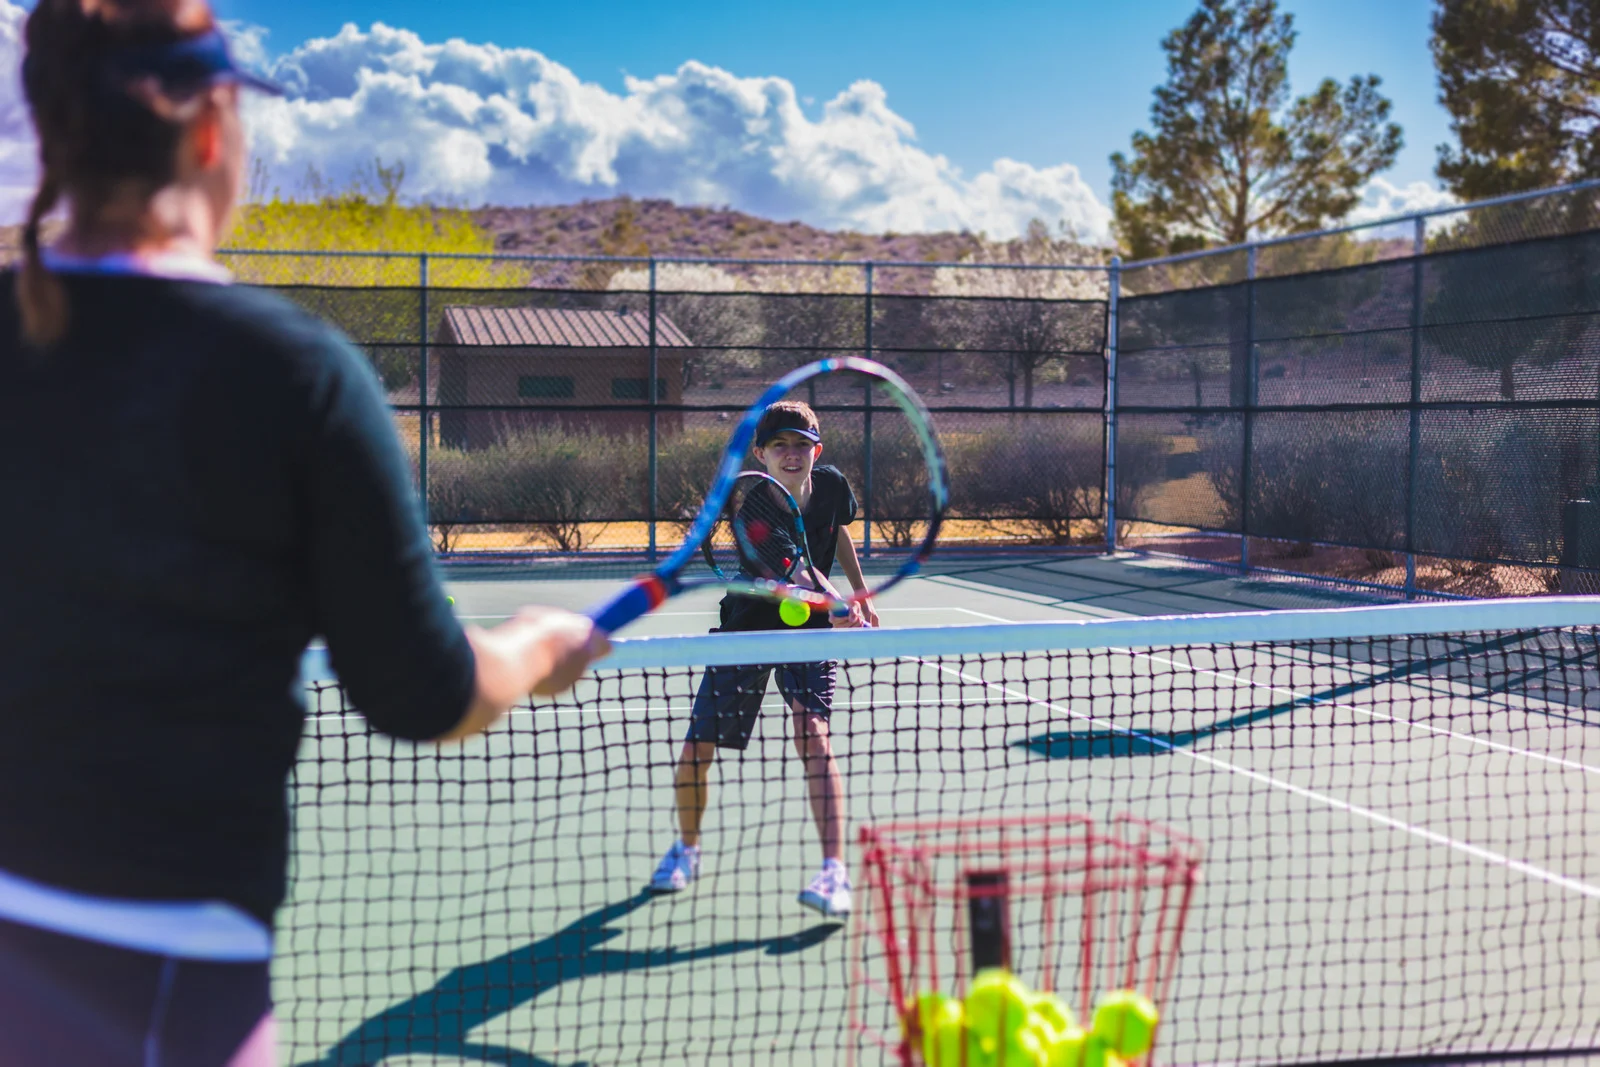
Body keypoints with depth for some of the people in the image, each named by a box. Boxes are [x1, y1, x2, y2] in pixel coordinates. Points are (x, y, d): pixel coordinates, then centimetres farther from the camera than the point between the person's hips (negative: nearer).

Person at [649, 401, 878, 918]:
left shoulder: (832, 485, -9)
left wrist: (862, 595, 20)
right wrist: (836, 603, -58)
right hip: (747, 629, -1)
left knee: (813, 734, -24)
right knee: (696, 750, -2)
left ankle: (834, 870, -24)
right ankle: (687, 849, 28)